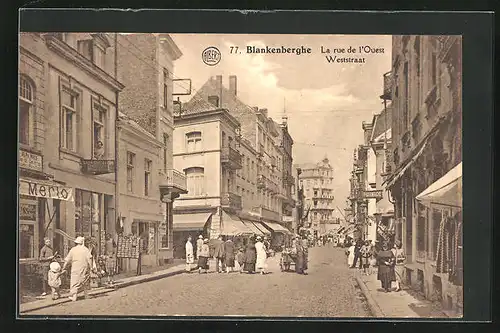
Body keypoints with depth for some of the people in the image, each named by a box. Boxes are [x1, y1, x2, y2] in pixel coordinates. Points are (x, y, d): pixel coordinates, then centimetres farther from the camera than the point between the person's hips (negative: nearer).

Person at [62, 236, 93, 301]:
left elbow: (67, 259, 5)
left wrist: (64, 267, 14)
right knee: (85, 281, 14)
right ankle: (86, 295, 20)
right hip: (84, 269, 1)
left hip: (76, 269, -1)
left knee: (74, 282, -2)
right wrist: (90, 266, -2)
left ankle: (73, 296, -10)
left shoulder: (72, 250, 2)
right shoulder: (85, 249, 1)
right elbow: (89, 258, -7)